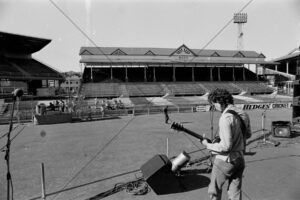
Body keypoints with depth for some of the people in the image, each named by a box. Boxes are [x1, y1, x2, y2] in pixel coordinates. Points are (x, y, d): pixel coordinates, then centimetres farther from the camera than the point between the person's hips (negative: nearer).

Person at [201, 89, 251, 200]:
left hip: (225, 161, -7)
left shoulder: (225, 117, -23)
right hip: (240, 160, 8)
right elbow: (248, 134, 17)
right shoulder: (243, 114, 2)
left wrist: (208, 145, -11)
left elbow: (226, 146, -24)